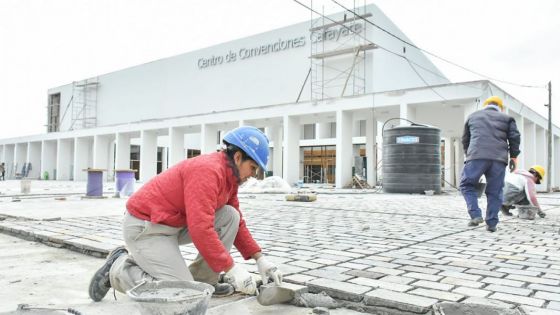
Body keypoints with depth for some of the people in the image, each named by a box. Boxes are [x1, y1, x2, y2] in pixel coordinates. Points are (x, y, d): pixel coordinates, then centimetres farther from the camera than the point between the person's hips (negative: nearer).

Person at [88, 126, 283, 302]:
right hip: (145, 228, -9)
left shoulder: (230, 175, 4)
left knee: (230, 216, -4)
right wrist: (232, 268, -26)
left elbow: (236, 223, 10)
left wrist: (260, 259, 2)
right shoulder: (208, 171, -26)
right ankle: (118, 270, 3)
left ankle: (203, 281, 5)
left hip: (176, 224, 9)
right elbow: (201, 229, -33)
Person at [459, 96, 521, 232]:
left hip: (477, 156, -1)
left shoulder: (473, 116, 23)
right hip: (499, 159, 1)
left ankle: (475, 215, -6)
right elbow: (514, 137, 7)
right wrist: (513, 156, 14)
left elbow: (465, 139, 27)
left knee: (466, 185, 9)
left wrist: (468, 154, 38)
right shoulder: (506, 118, 20)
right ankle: (491, 223, 7)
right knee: (494, 191, 7)